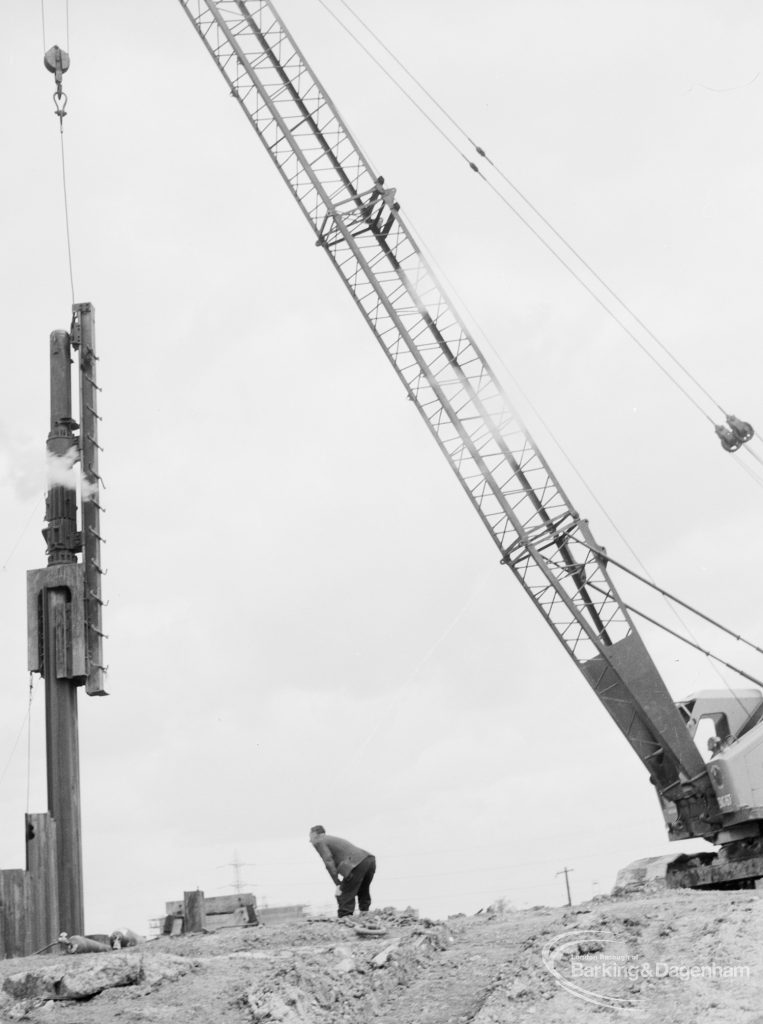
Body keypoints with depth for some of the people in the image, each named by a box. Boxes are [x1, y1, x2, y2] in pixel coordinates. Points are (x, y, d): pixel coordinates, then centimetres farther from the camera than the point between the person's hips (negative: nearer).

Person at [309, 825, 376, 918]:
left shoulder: (319, 842, 9)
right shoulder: (335, 839, 36)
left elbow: (329, 863, -4)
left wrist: (337, 884, -7)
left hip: (358, 863, -9)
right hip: (370, 859, 9)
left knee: (344, 896, -2)